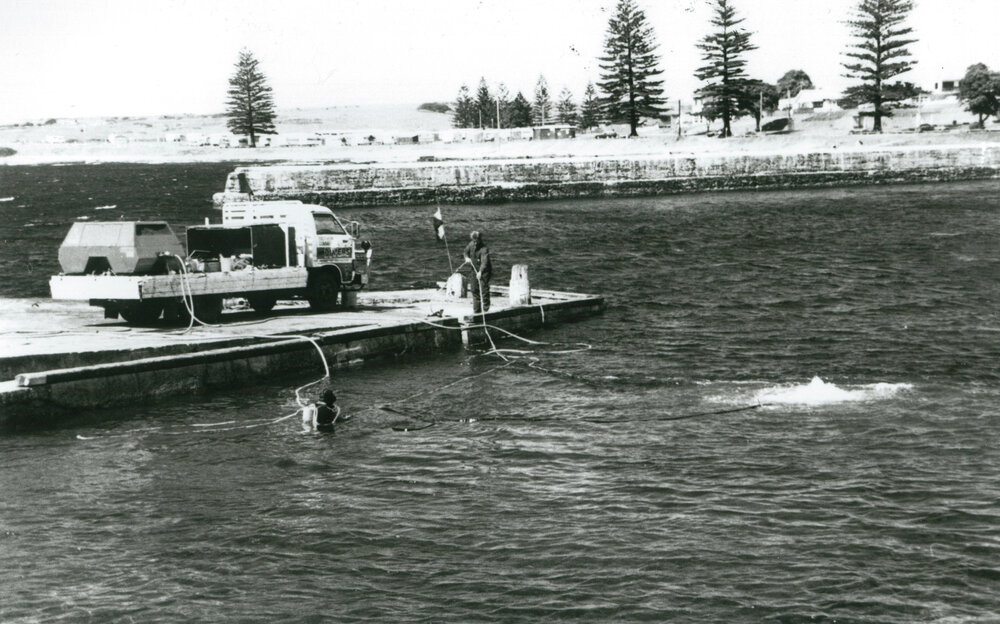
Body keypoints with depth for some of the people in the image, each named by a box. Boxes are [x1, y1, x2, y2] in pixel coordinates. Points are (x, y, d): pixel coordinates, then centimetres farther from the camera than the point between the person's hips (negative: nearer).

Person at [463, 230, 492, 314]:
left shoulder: (484, 248, -22)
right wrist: (467, 257, -4)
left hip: (484, 271, -7)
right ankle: (476, 310, 22)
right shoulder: (471, 244, 0)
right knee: (474, 289, 12)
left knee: (484, 289, -11)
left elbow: (484, 261, -32)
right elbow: (466, 251, 19)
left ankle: (485, 309, -4)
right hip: (475, 270, 7)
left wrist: (480, 272, -44)